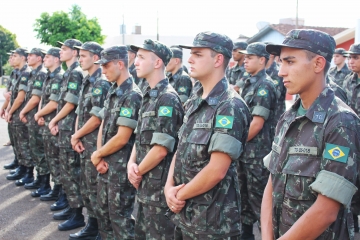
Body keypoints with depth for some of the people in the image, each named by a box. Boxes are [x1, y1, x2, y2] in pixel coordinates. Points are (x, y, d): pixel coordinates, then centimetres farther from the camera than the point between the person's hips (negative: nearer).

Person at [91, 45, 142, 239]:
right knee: (103, 211, 18)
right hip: (106, 164, 9)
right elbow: (103, 126, 11)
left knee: (119, 215, 1)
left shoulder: (132, 95, -18)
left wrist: (97, 155, -7)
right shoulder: (112, 92, 10)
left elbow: (122, 138, -21)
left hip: (122, 167, -9)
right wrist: (100, 158, -2)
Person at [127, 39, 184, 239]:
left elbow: (161, 148, -23)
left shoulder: (167, 98, -18)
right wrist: (131, 163, -3)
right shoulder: (149, 96, 10)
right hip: (146, 185, 9)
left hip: (159, 187, -9)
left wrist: (138, 172, -9)